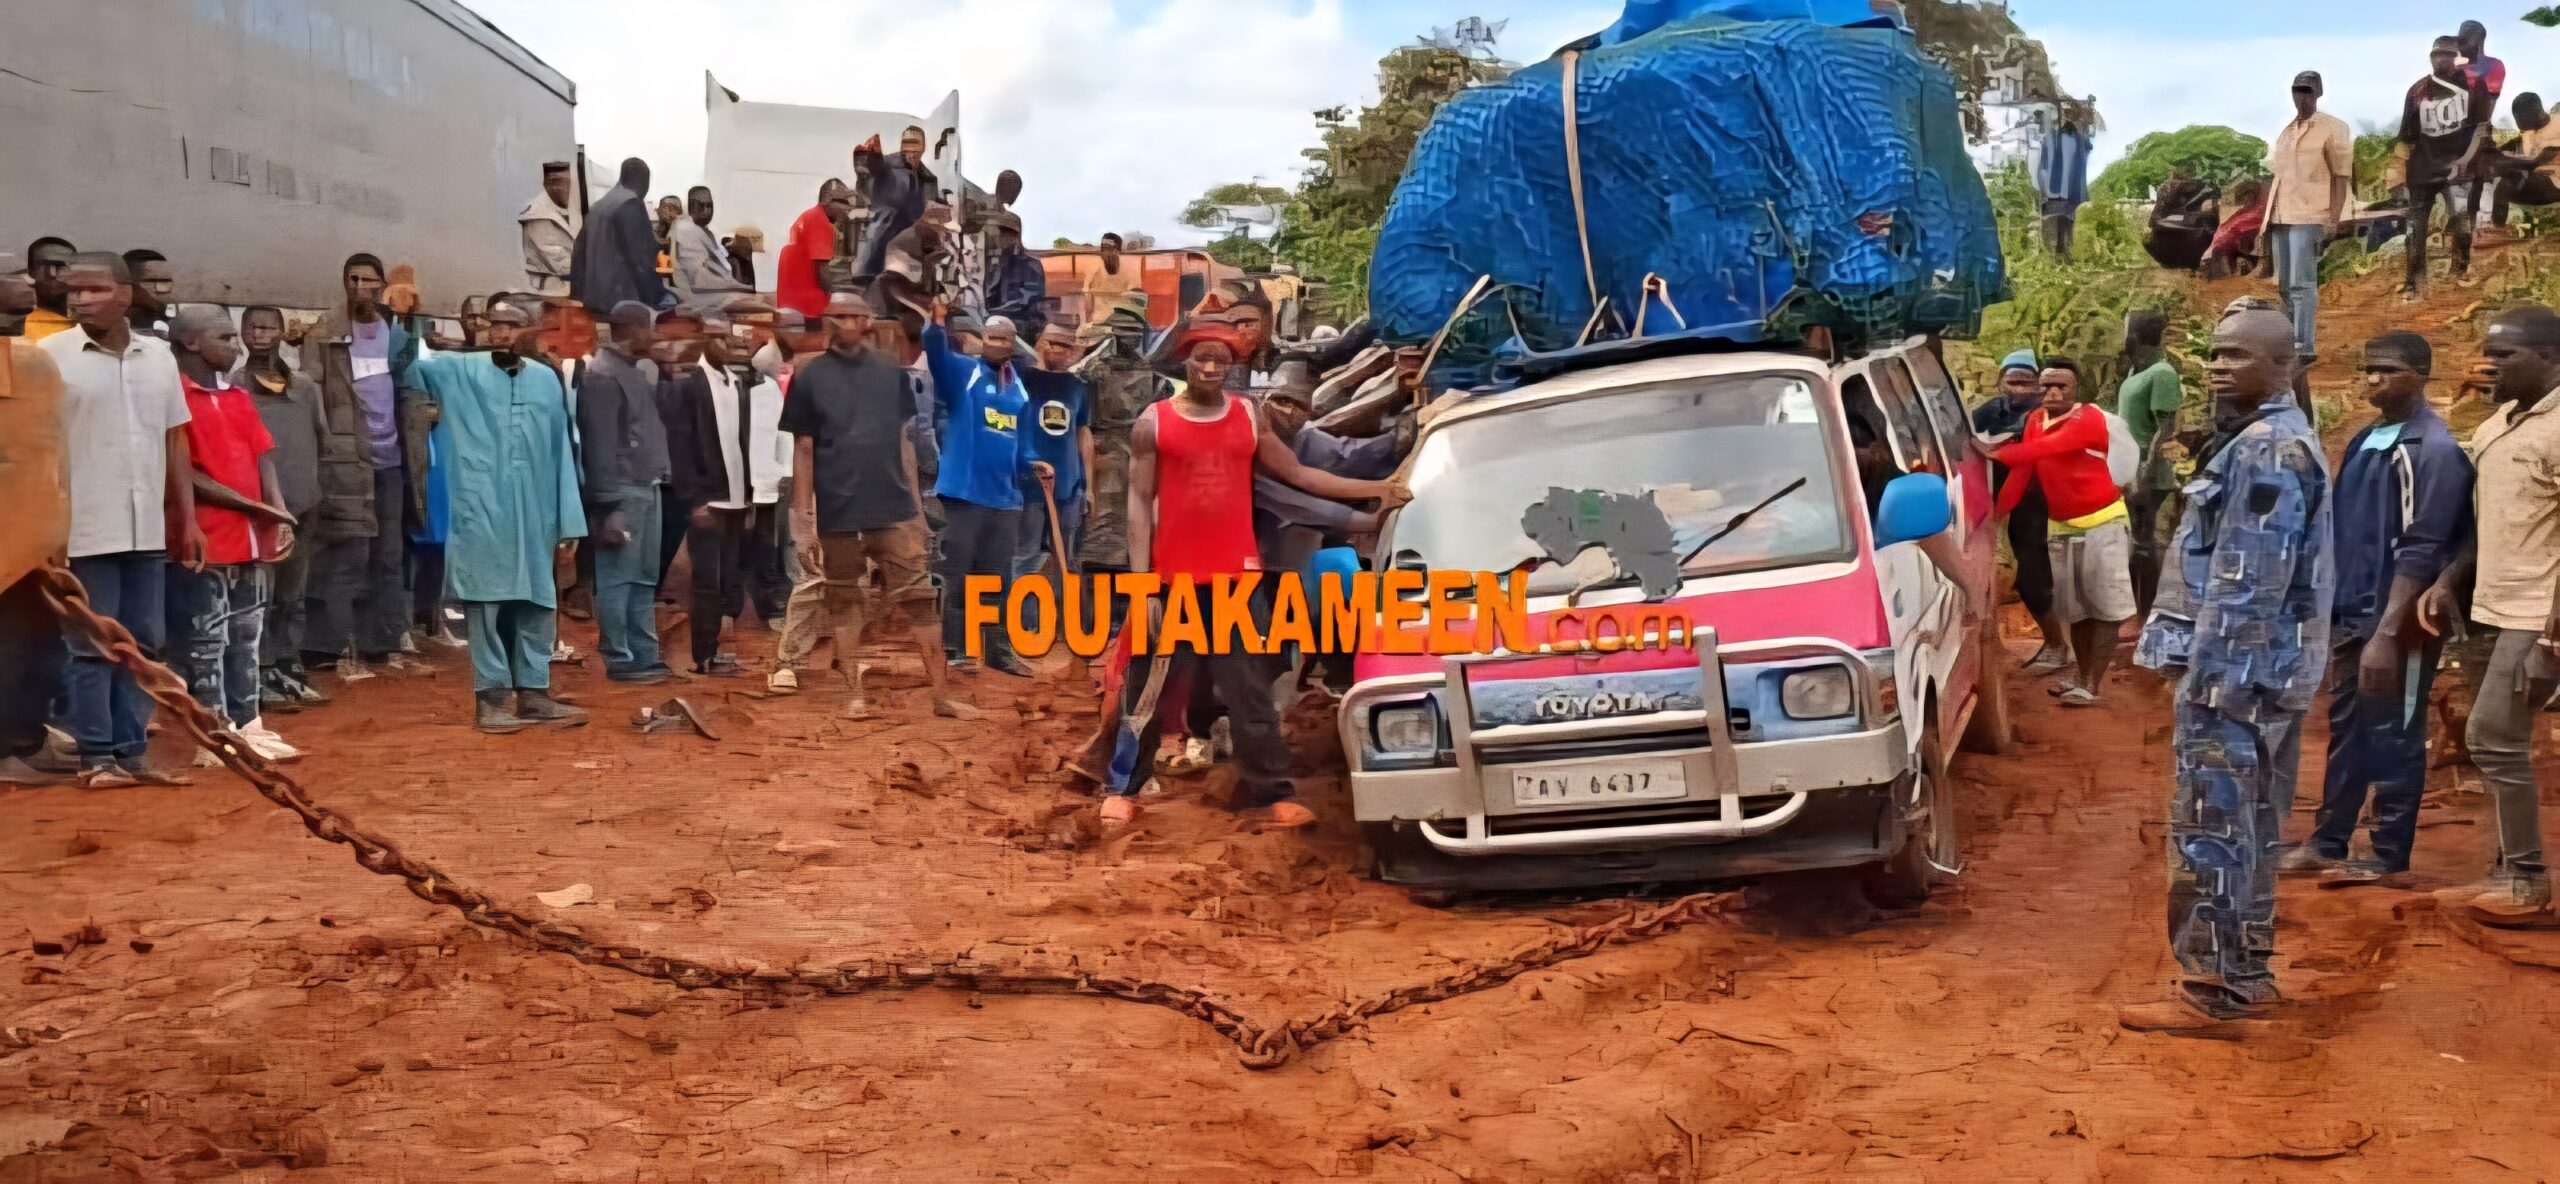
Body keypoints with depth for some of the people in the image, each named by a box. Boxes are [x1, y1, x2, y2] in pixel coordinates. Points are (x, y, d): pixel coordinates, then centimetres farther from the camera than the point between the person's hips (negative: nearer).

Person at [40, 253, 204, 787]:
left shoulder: (159, 354, 9)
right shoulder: (50, 355, -3)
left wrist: (188, 518, 10)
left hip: (148, 529, 4)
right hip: (85, 530, -4)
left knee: (145, 643, 8)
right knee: (93, 647, 1)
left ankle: (130, 751, 17)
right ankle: (97, 757, 8)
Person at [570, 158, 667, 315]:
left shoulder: (599, 205, 16)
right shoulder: (631, 205, -9)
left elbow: (581, 250, 17)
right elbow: (641, 255, -14)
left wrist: (580, 293, 20)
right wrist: (657, 296, -11)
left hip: (596, 296, 9)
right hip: (624, 298, -9)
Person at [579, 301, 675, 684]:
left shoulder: (638, 370, 16)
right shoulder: (603, 376, -11)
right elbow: (601, 447, -16)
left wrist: (660, 482, 9)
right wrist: (609, 507, -19)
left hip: (647, 488, 9)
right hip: (622, 492, -9)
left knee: (645, 579, 12)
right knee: (617, 579, -2)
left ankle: (644, 656, 19)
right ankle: (618, 660, 3)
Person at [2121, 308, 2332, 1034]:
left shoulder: (2267, 450, -17)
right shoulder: (2265, 441, 17)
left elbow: (2247, 584, -22)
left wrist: (2208, 676, -21)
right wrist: (2189, 656, 21)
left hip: (2236, 672, -11)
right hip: (2261, 671, 11)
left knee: (2209, 830, -6)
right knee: (2248, 827, 15)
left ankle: (2211, 989, 0)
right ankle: (2246, 975, 24)